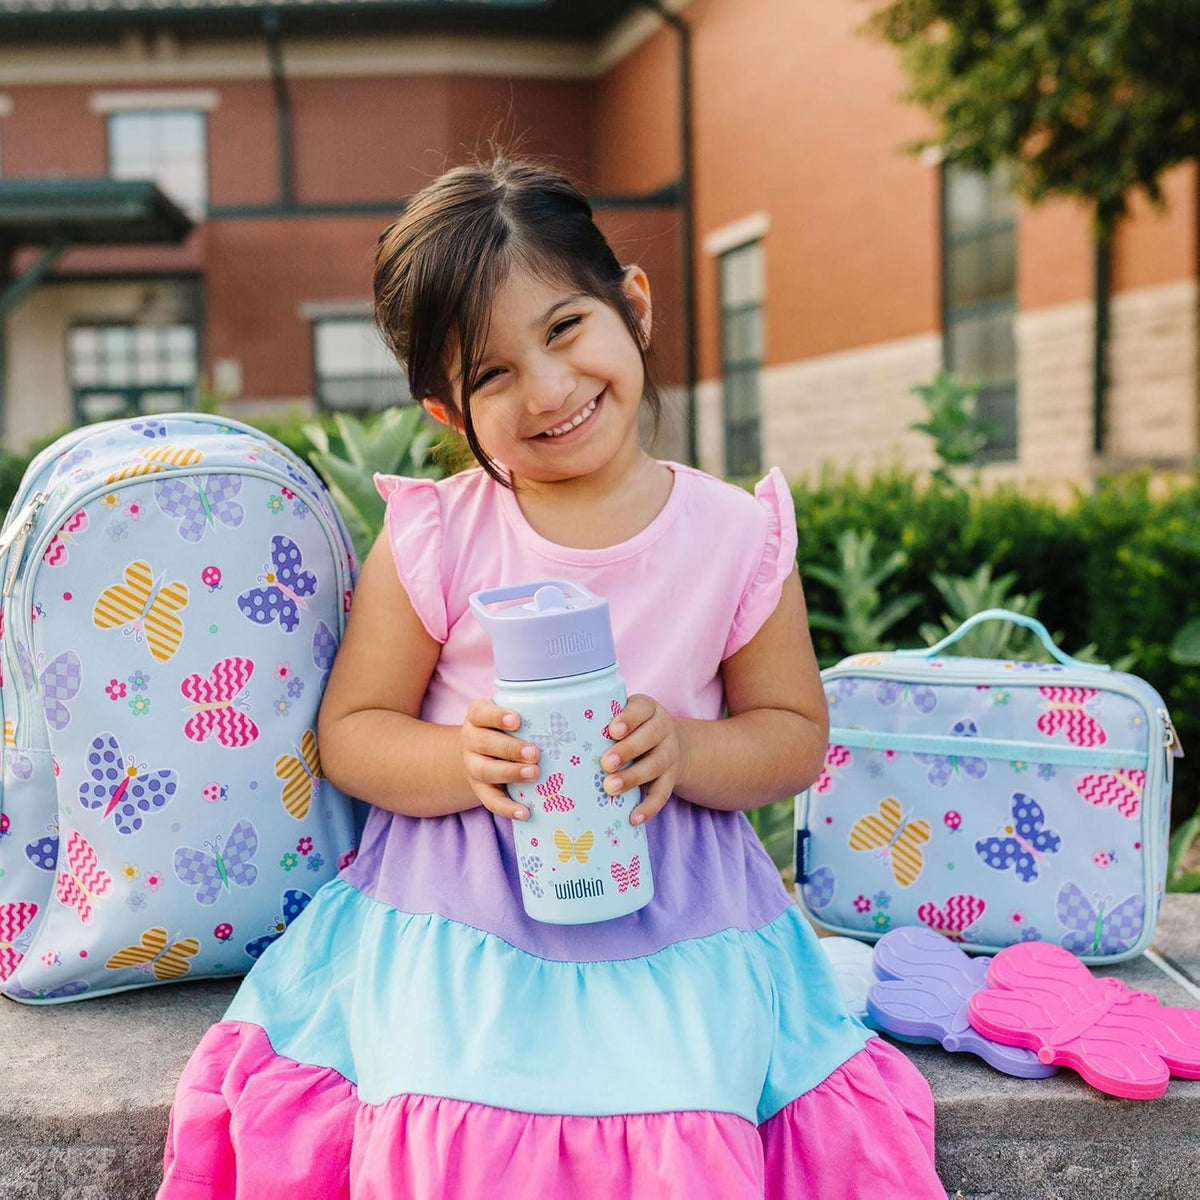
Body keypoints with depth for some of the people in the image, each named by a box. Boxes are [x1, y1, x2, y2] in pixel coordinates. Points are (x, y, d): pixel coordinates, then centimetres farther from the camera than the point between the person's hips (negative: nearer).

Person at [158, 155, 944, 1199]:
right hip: (459, 913, 0)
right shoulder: (431, 541, -4)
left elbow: (796, 735, 6)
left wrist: (684, 750, -15)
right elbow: (350, 731, 1)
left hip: (672, 914, 1)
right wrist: (464, 760, -19)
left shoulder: (737, 536, -2)